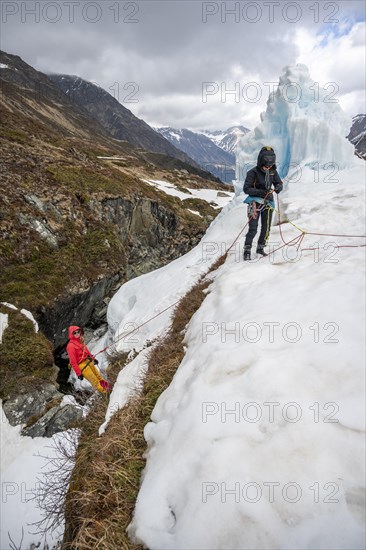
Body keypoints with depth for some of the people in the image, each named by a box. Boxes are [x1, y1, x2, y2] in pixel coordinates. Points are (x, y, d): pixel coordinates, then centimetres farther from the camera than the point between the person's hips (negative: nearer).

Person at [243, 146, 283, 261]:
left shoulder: (273, 171, 5)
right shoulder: (253, 172, -11)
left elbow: (279, 183, 14)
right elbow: (246, 189, -13)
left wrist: (278, 187, -11)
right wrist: (260, 192, -25)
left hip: (268, 202, 6)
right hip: (256, 202, -6)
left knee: (266, 228, 10)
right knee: (253, 229, -11)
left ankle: (260, 247, 26)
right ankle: (247, 251, -3)